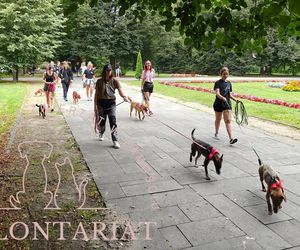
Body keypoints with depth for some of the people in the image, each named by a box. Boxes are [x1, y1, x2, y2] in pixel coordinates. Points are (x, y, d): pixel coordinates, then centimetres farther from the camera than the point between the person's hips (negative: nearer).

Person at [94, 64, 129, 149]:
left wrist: (124, 96, -36)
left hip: (111, 103, -1)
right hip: (101, 103, 1)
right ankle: (101, 134, 44)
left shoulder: (114, 81, -2)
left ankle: (115, 140, -5)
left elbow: (120, 89, -15)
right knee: (101, 120, 11)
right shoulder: (99, 81, 0)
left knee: (113, 121, -11)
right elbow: (96, 94, 4)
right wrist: (95, 106, 2)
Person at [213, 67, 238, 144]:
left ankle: (231, 138, -14)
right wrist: (223, 98, -39)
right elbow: (217, 93, -20)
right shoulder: (218, 83, -6)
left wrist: (235, 99, 3)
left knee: (228, 121, -6)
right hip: (218, 104, -3)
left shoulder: (229, 83, 10)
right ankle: (216, 133, 37)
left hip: (227, 104, 3)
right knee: (218, 119, 14)